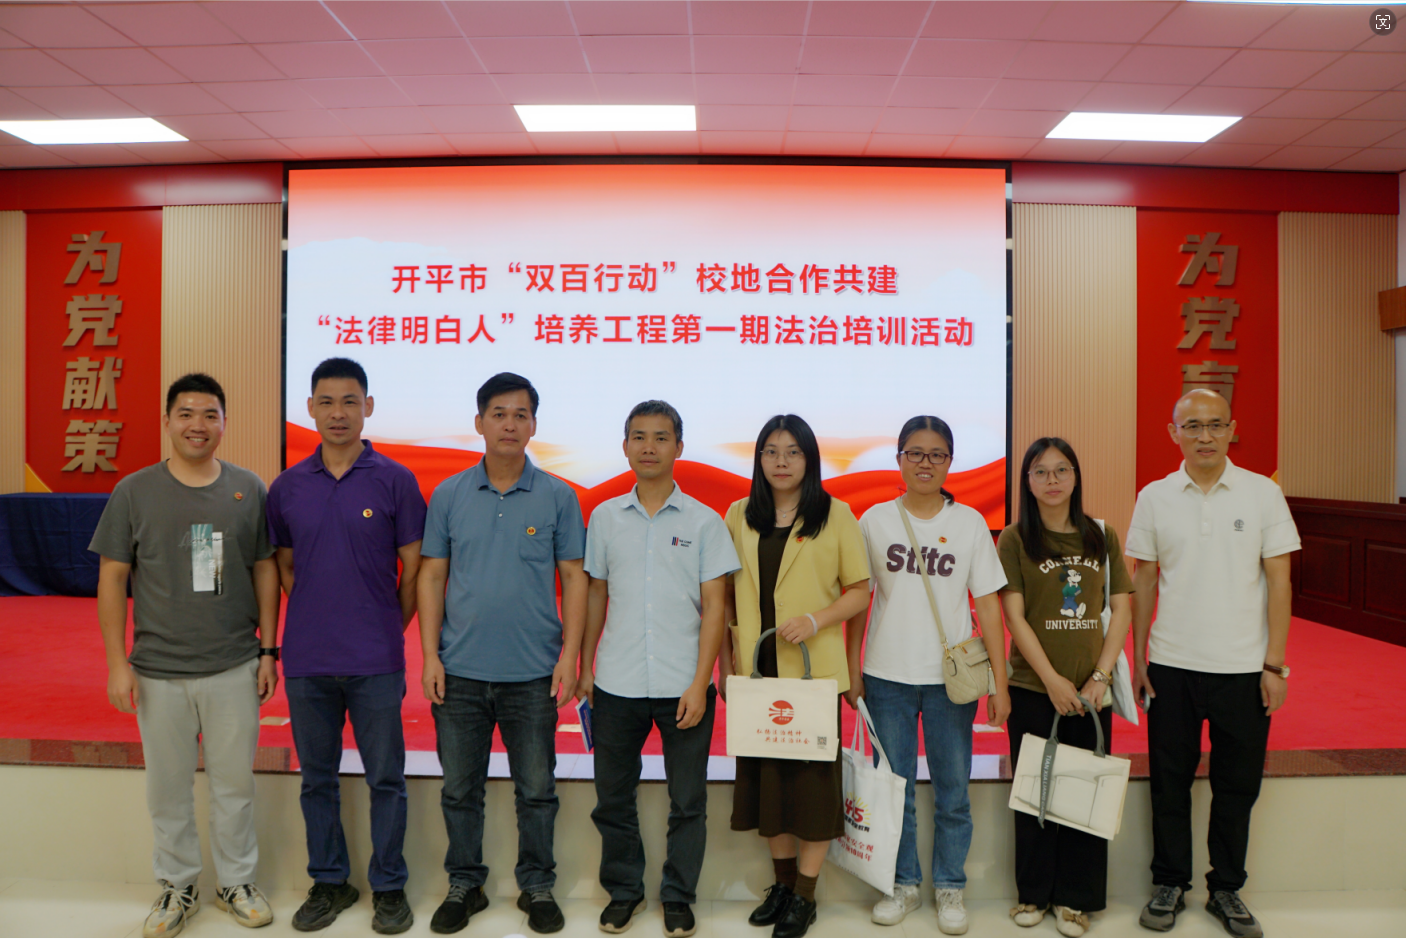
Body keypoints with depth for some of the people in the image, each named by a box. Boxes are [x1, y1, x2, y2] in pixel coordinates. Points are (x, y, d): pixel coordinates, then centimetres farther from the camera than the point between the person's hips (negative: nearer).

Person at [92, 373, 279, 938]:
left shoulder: (248, 489, 0)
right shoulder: (134, 492, -2)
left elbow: (265, 570, 5)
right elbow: (112, 577, 1)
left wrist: (268, 649, 2)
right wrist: (118, 663, -3)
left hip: (234, 669, 0)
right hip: (159, 671, 0)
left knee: (235, 783, 10)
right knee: (168, 786, 12)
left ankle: (236, 883, 28)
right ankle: (177, 887, 31)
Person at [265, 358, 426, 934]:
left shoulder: (395, 481, -4)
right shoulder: (287, 487, 5)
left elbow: (413, 571, 0)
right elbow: (285, 568, 13)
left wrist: (385, 631, 4)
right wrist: (319, 621, 6)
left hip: (376, 663, -2)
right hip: (306, 660, 3)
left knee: (385, 779, 7)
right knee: (317, 778, 14)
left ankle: (389, 887, 24)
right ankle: (328, 882, 32)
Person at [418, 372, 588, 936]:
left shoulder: (558, 497, 0)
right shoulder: (448, 496, 3)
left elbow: (574, 577, 1)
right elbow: (432, 576, 5)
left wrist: (570, 654, -6)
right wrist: (430, 656, -2)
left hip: (533, 673, -1)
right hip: (460, 671, 1)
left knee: (536, 789, 10)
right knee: (460, 789, 13)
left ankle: (537, 886, 28)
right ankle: (464, 884, 31)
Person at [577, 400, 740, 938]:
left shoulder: (704, 522, -1)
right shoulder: (605, 517, 6)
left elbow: (713, 606, -3)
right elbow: (596, 596, 12)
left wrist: (699, 682, -10)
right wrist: (584, 667, 9)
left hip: (683, 686, -2)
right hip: (616, 685, 2)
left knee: (687, 802, 8)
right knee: (612, 797, 12)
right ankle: (623, 889, 31)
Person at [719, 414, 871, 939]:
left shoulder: (836, 516, -1)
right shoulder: (739, 516, 8)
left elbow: (861, 590, -1)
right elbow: (727, 594, 11)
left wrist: (815, 620, -16)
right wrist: (726, 657, 5)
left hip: (815, 670, -3)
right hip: (756, 669, 3)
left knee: (813, 774, 3)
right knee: (763, 773, 10)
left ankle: (805, 896, 19)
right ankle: (782, 881, 29)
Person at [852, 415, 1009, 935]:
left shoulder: (969, 522, 1)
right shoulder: (875, 520, 1)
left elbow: (989, 603, 1)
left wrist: (1000, 683, -2)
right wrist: (852, 671, 3)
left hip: (952, 677, 0)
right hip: (887, 676, 1)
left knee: (952, 791, 8)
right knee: (894, 789, 10)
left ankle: (950, 887, 27)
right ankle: (903, 883, 28)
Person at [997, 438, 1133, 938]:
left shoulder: (1103, 537, 7)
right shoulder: (1015, 538, -2)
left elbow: (1121, 610, 4)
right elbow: (1015, 616, -6)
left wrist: (1101, 675, -6)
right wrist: (1052, 679, -12)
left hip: (1091, 689, 2)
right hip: (1033, 687, -2)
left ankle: (1076, 897, 22)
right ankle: (1033, 891, 23)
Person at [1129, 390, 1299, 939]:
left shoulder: (1262, 493, -1)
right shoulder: (1154, 497, 1)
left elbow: (1278, 580, 0)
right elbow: (1143, 581, 6)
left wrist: (1275, 664, -4)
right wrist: (1138, 659, 3)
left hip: (1243, 667, 0)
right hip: (1172, 665, 1)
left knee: (1237, 785, 10)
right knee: (1169, 782, 9)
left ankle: (1226, 889, 28)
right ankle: (1169, 884, 26)